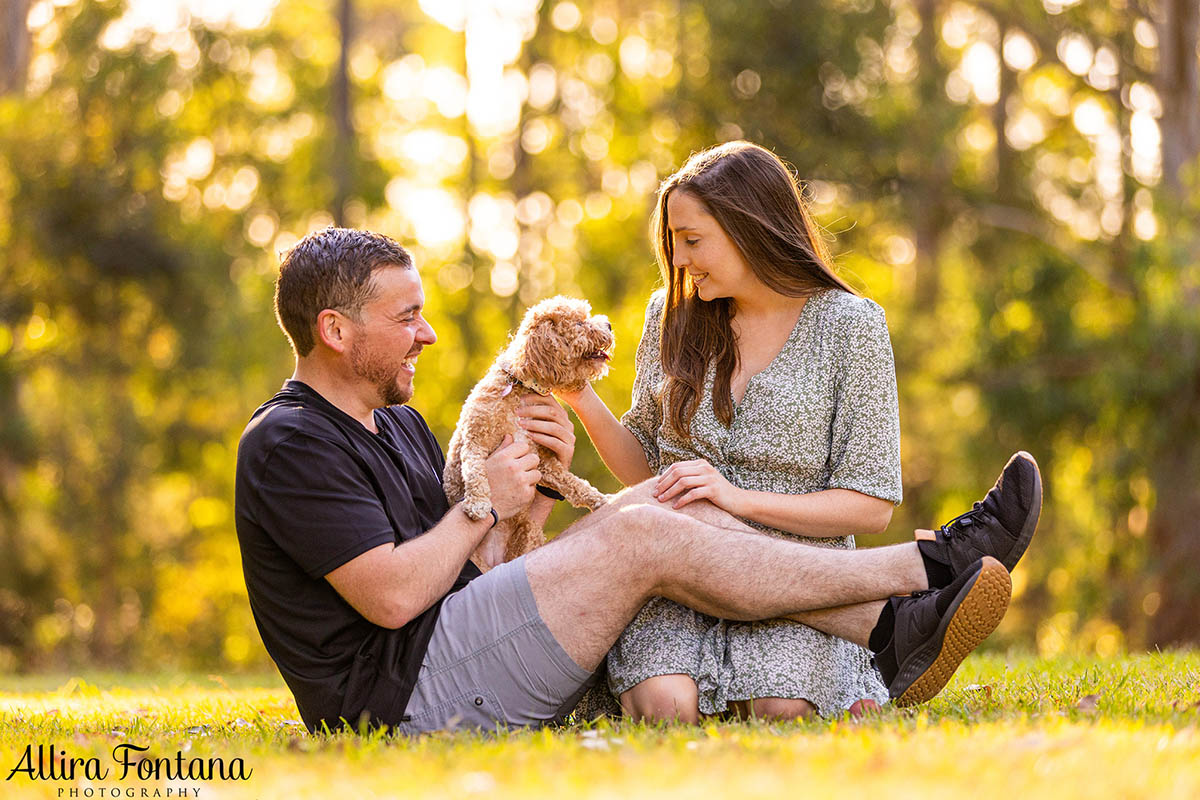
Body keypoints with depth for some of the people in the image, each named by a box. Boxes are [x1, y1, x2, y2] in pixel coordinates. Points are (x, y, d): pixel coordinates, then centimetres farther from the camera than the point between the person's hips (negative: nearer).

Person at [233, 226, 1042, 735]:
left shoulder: (397, 425, 21)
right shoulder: (289, 444, -10)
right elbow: (392, 595, -20)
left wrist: (538, 482, 2)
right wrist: (485, 505, -7)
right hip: (400, 692, -9)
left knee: (660, 502, -4)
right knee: (642, 538, -19)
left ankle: (892, 632, -12)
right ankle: (925, 568, -12)